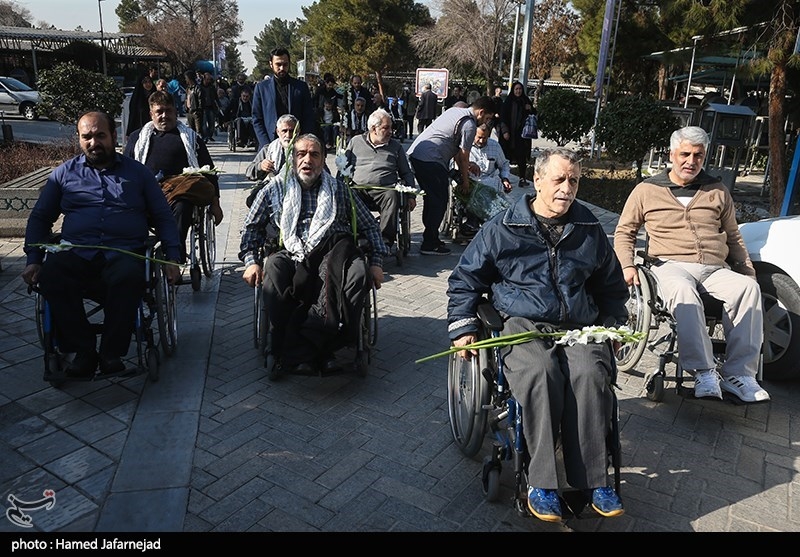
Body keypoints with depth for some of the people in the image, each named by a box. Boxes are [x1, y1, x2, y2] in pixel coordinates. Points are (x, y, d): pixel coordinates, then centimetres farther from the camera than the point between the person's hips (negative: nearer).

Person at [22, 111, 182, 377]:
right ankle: (83, 350, -15)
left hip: (124, 251, -2)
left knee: (129, 278, -37)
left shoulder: (138, 173, 17)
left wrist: (171, 258, 1)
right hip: (75, 252, 2)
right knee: (51, 277, -32)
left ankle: (112, 352, -19)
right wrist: (33, 260, 5)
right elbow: (39, 217, 20)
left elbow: (163, 218, 15)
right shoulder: (64, 173, 20)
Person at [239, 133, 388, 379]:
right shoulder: (275, 189, 22)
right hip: (291, 256, 0)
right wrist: (251, 261, 6)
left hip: (332, 253, 0)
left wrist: (377, 262, 11)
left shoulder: (338, 189, 23)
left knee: (358, 273, -34)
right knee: (275, 267, -36)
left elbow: (369, 225, 24)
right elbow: (251, 227, 23)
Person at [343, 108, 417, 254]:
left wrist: (411, 195, 10)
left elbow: (407, 173, 23)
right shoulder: (356, 142, 20)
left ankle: (386, 240, -33)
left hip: (385, 188, 0)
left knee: (392, 196, -36)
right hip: (358, 188, 0)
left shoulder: (396, 146, 21)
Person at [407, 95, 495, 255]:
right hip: (431, 160, -10)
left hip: (414, 153, 10)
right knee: (439, 201, -2)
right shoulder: (469, 125, -7)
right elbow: (464, 156, -2)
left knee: (432, 198, 18)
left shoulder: (454, 111, 21)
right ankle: (429, 245, 2)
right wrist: (465, 180, 11)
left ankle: (430, 237, 26)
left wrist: (462, 166, 31)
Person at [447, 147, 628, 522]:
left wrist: (613, 325, 18)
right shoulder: (501, 228, 6)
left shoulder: (590, 231, 16)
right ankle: (541, 481, -22)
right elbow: (465, 279, 10)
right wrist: (463, 327, 0)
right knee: (539, 374, -34)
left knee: (591, 374, -30)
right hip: (523, 325, -2)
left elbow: (612, 286, 31)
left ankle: (592, 478, -16)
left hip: (579, 328, 3)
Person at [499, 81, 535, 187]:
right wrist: (505, 131, -12)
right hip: (510, 133, -2)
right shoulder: (508, 101, 1)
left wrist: (530, 109, -3)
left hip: (522, 134, 2)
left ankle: (522, 178, -2)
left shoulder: (526, 101, 10)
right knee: (506, 156, -2)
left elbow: (533, 116, 18)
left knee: (522, 156, -3)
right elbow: (503, 117, -2)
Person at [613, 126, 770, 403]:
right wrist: (627, 266, -3)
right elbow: (624, 232, 15)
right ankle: (704, 372, -37)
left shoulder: (717, 191, 22)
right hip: (671, 265, -3)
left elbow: (733, 237, 28)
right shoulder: (647, 190, 13)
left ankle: (739, 373, -28)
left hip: (716, 269, 3)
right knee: (683, 292, -39)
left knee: (748, 288, -30)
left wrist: (748, 269, 13)